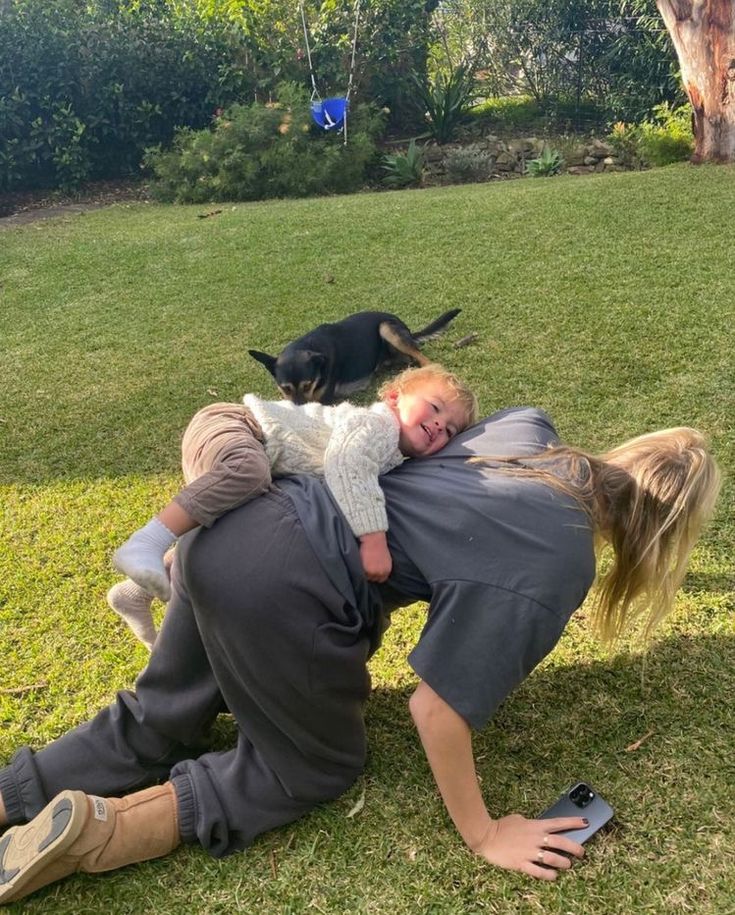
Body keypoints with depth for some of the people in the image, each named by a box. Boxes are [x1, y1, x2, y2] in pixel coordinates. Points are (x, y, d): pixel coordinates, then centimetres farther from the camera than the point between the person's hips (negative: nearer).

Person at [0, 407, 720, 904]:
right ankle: (95, 831, 5)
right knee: (318, 769, 18)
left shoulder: (531, 429, 9)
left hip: (227, 530, 8)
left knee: (155, 724, 27)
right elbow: (437, 707, -11)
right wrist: (484, 837, 3)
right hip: (277, 592, -8)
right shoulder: (558, 570, -10)